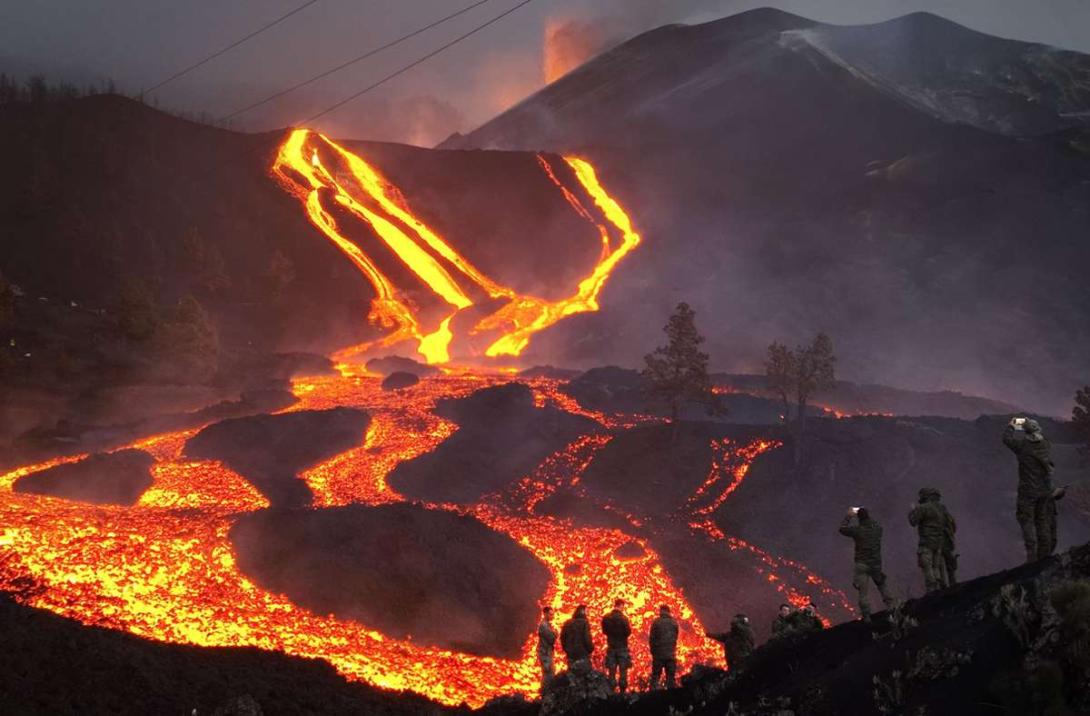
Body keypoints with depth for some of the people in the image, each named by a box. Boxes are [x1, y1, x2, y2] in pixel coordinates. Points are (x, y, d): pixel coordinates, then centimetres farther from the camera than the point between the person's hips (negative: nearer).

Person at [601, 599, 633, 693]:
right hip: (622, 647, -4)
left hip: (611, 647, 4)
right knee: (623, 671, 3)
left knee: (611, 671, 7)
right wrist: (629, 625, 4)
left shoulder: (606, 618, -1)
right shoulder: (623, 618, -16)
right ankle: (622, 690, 2)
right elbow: (628, 632, -14)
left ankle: (611, 690, 5)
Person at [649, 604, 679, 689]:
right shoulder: (674, 623, 3)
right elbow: (675, 638, 9)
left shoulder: (656, 622, -5)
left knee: (655, 676, 2)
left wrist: (653, 651, 10)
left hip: (658, 654, -2)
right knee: (671, 676, 7)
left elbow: (651, 638, -2)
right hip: (671, 655, 2)